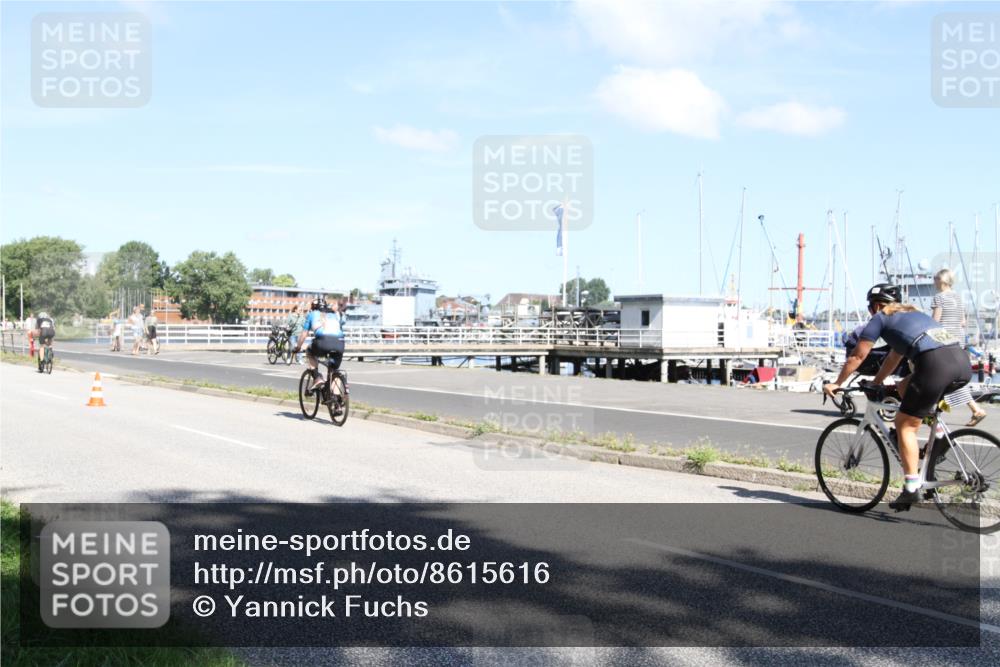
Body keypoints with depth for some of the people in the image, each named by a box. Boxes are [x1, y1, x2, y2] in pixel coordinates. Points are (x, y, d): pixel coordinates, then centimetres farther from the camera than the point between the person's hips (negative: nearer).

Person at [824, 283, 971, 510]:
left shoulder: (880, 318, 14)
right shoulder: (912, 313, 35)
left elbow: (857, 357, 16)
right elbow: (895, 357, 44)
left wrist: (837, 384, 27)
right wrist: (875, 383, 52)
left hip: (936, 364, -7)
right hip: (963, 362, 7)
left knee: (904, 423, 4)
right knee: (905, 387, 30)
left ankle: (911, 489, -1)